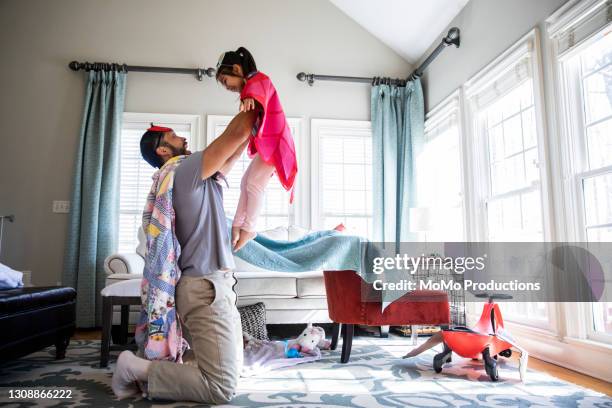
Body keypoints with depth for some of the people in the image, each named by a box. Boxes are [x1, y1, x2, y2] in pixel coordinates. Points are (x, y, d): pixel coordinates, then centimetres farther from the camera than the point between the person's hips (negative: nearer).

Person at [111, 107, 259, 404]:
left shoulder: (197, 176, 18)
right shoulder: (186, 170, -11)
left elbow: (233, 151, 24)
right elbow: (236, 132, -14)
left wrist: (253, 121, 19)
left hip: (212, 285, 10)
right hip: (206, 288, -10)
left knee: (230, 372, 20)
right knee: (221, 388, -9)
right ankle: (139, 369, -1)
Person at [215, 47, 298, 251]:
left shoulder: (258, 79, -11)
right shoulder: (250, 88, 20)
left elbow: (259, 92, -36)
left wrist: (251, 98, -55)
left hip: (272, 141, -11)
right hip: (264, 143, 11)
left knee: (254, 184, -14)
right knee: (246, 182, 11)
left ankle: (248, 229, -7)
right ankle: (237, 225, 15)